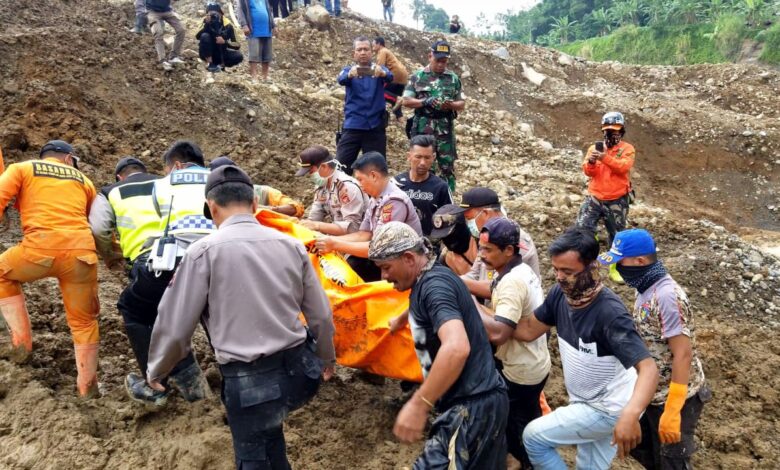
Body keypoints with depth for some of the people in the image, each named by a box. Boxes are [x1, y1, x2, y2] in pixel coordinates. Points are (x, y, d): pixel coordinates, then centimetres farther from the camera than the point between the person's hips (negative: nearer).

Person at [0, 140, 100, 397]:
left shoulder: (22, 169, 17)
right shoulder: (83, 180, 25)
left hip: (40, 249, -2)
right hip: (81, 253, 2)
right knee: (84, 321, 18)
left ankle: (21, 338, 23)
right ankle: (87, 386, 24)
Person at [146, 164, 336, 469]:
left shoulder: (204, 251, -8)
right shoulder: (290, 245, 4)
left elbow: (175, 326, -4)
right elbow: (321, 315, 9)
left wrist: (155, 371, 16)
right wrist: (326, 358, 28)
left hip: (250, 381, -3)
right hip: (299, 370, 4)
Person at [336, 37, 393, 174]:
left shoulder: (378, 69, 5)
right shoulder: (349, 70, 6)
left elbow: (390, 77, -17)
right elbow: (341, 80, -17)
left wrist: (383, 73, -42)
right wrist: (350, 75, -41)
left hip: (375, 127, 0)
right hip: (353, 126, 0)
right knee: (342, 167, -4)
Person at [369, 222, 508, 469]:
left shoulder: (434, 284, -19)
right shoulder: (431, 279, 12)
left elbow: (457, 347, -33)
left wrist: (418, 404, -31)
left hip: (472, 406, -10)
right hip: (481, 398, 10)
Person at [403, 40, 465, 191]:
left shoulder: (453, 78, 8)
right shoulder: (417, 76, 3)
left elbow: (462, 104, 9)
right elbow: (406, 101, 0)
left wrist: (450, 104, -14)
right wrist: (425, 102, -17)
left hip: (445, 129, 1)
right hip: (423, 129, -1)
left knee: (448, 166, 2)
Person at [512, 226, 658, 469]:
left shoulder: (609, 312, -33)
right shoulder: (560, 294, -12)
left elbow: (648, 368, -38)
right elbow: (528, 330, -2)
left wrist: (630, 415, -56)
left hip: (609, 409, -7)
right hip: (587, 402, 7)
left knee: (534, 436, -4)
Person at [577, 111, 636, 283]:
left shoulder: (627, 149, -2)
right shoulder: (595, 147, 6)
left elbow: (624, 166, -21)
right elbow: (588, 171, -3)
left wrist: (605, 158, -34)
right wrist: (590, 162, -26)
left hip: (617, 201, -1)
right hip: (594, 198, 1)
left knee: (617, 235, 11)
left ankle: (614, 268, 25)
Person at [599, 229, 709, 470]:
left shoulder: (668, 296, -26)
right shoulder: (646, 288, 1)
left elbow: (683, 355, -27)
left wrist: (671, 412, -27)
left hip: (675, 398, -9)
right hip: (651, 393, 9)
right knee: (640, 447, 22)